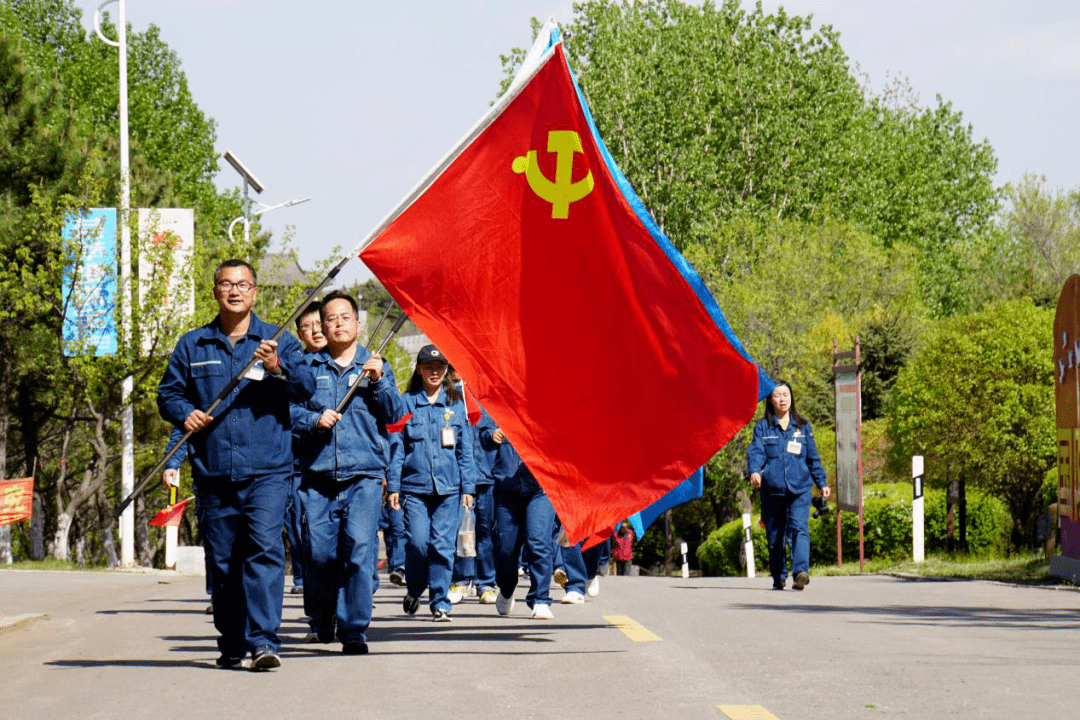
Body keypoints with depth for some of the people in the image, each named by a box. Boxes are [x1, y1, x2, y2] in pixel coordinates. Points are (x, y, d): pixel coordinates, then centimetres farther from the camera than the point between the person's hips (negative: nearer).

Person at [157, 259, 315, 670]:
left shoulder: (279, 341, 9)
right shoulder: (193, 345, 15)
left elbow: (305, 388, -2)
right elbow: (168, 393, 18)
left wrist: (278, 367, -22)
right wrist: (185, 413, -4)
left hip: (266, 471, -3)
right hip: (213, 472, 3)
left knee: (265, 548, -18)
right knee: (222, 561, 7)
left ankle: (263, 641, -23)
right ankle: (232, 645, 18)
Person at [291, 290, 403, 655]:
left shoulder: (375, 365, 13)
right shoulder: (308, 366, 13)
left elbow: (394, 414, 5)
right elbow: (289, 409, 7)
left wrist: (379, 382, -10)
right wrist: (314, 419, -11)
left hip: (364, 476, -1)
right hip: (318, 477, 1)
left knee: (359, 552, -13)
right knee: (319, 553, 0)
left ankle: (354, 630, -9)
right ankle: (322, 621, 24)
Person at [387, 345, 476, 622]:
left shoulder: (456, 403, 10)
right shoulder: (407, 402, 6)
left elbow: (465, 449, 11)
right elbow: (397, 446, 5)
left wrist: (468, 487, 6)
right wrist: (393, 485, -1)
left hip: (448, 485, 1)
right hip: (415, 485, -1)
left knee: (443, 544, -4)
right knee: (417, 542, -8)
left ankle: (440, 602, 4)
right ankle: (414, 590, 17)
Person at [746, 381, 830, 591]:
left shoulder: (802, 426, 13)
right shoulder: (763, 427, 9)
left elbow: (813, 457, 19)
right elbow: (755, 452, -5)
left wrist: (821, 483, 19)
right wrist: (754, 471, -24)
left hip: (799, 489, -1)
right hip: (772, 490, 1)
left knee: (799, 528, -18)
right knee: (775, 535, 6)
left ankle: (801, 570, -31)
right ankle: (778, 577, 18)